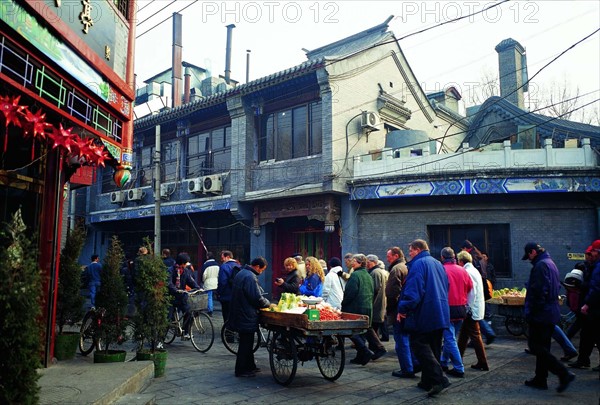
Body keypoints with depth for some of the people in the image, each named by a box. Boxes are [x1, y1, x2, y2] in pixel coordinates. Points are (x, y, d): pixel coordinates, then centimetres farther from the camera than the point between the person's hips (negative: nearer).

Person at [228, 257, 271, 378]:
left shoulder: (241, 273, 11)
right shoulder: (250, 277, -22)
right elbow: (257, 298, -23)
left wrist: (264, 303, 16)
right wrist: (268, 303, -4)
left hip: (239, 315, 10)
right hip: (247, 316, -10)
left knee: (247, 342, 19)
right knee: (246, 343, 1)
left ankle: (250, 366, 29)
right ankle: (241, 370, 10)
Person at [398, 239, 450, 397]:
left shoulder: (418, 264, -12)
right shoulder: (438, 264, 16)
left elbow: (413, 290, -21)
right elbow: (445, 288, 23)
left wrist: (403, 309, -15)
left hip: (424, 314, -9)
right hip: (441, 314, 9)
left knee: (420, 347, -4)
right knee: (434, 347, 14)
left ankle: (439, 379, -14)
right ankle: (428, 381, 19)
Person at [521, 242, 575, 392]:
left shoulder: (540, 266, -16)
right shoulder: (551, 264, 16)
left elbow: (538, 291, -24)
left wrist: (530, 312, -18)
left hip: (541, 314, -10)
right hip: (551, 313, 10)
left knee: (535, 345, -5)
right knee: (542, 347, 14)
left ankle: (563, 373, -10)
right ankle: (540, 379, 20)